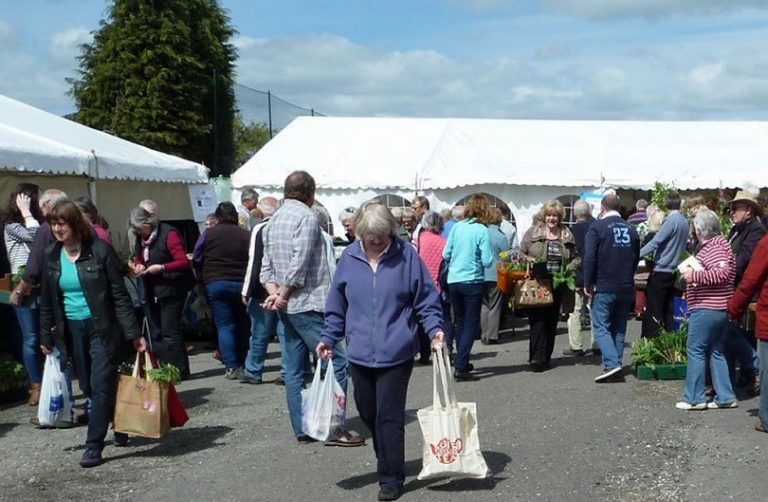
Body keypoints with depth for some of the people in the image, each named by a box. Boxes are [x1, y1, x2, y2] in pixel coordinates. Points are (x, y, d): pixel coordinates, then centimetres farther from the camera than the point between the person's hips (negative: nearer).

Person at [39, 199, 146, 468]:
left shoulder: (100, 250, -10)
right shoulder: (52, 255, 4)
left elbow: (119, 294, -10)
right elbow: (47, 300, 12)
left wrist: (134, 333, -14)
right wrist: (46, 337, 11)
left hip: (102, 328, -5)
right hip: (72, 330, 5)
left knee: (101, 386, -6)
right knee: (89, 388, 11)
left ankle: (94, 445, 1)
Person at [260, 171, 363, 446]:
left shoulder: (273, 220, 16)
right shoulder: (306, 217, -10)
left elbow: (267, 266, 13)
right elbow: (300, 264, -18)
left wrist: (274, 292, 0)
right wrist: (283, 296, -9)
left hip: (287, 307, 9)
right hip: (308, 304, -9)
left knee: (294, 369, 10)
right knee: (337, 362, -5)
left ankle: (301, 430, 13)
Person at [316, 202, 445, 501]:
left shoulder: (406, 255, -5)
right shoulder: (349, 258, 2)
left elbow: (425, 299, -1)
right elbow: (337, 304, 11)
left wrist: (434, 329, -14)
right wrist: (329, 338, 7)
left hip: (396, 353, -4)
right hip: (360, 353, 4)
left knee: (389, 417, -4)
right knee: (368, 414, 14)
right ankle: (388, 464, 35)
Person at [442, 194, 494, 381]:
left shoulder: (457, 227, 1)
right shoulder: (482, 230, -10)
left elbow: (446, 254, 3)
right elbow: (487, 261, -13)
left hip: (453, 280, 5)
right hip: (472, 281, -5)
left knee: (460, 322, 18)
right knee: (471, 323, 2)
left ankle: (461, 362, 28)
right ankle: (460, 367, -6)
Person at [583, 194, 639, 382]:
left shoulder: (597, 227, -8)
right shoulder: (631, 229, 8)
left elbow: (589, 258, -14)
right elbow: (636, 258, 14)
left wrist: (588, 284, -6)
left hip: (604, 287, -5)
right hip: (626, 287, 5)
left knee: (601, 327, -2)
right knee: (619, 329, 13)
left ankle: (612, 364, -16)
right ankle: (616, 364, 15)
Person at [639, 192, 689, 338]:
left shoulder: (671, 221, -14)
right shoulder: (684, 222, 10)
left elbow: (655, 242, -21)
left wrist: (637, 255, -20)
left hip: (661, 270, -8)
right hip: (673, 270, 8)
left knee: (653, 310, -4)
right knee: (668, 309, 12)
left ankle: (651, 340, -5)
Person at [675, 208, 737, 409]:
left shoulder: (713, 247, -15)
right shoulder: (717, 244, 17)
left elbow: (723, 272, -28)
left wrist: (695, 275, -23)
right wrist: (693, 275, 12)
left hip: (706, 309, -10)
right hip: (719, 308, 10)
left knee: (696, 351, -3)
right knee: (715, 351, 14)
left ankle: (694, 398, 1)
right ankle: (725, 397, 16)